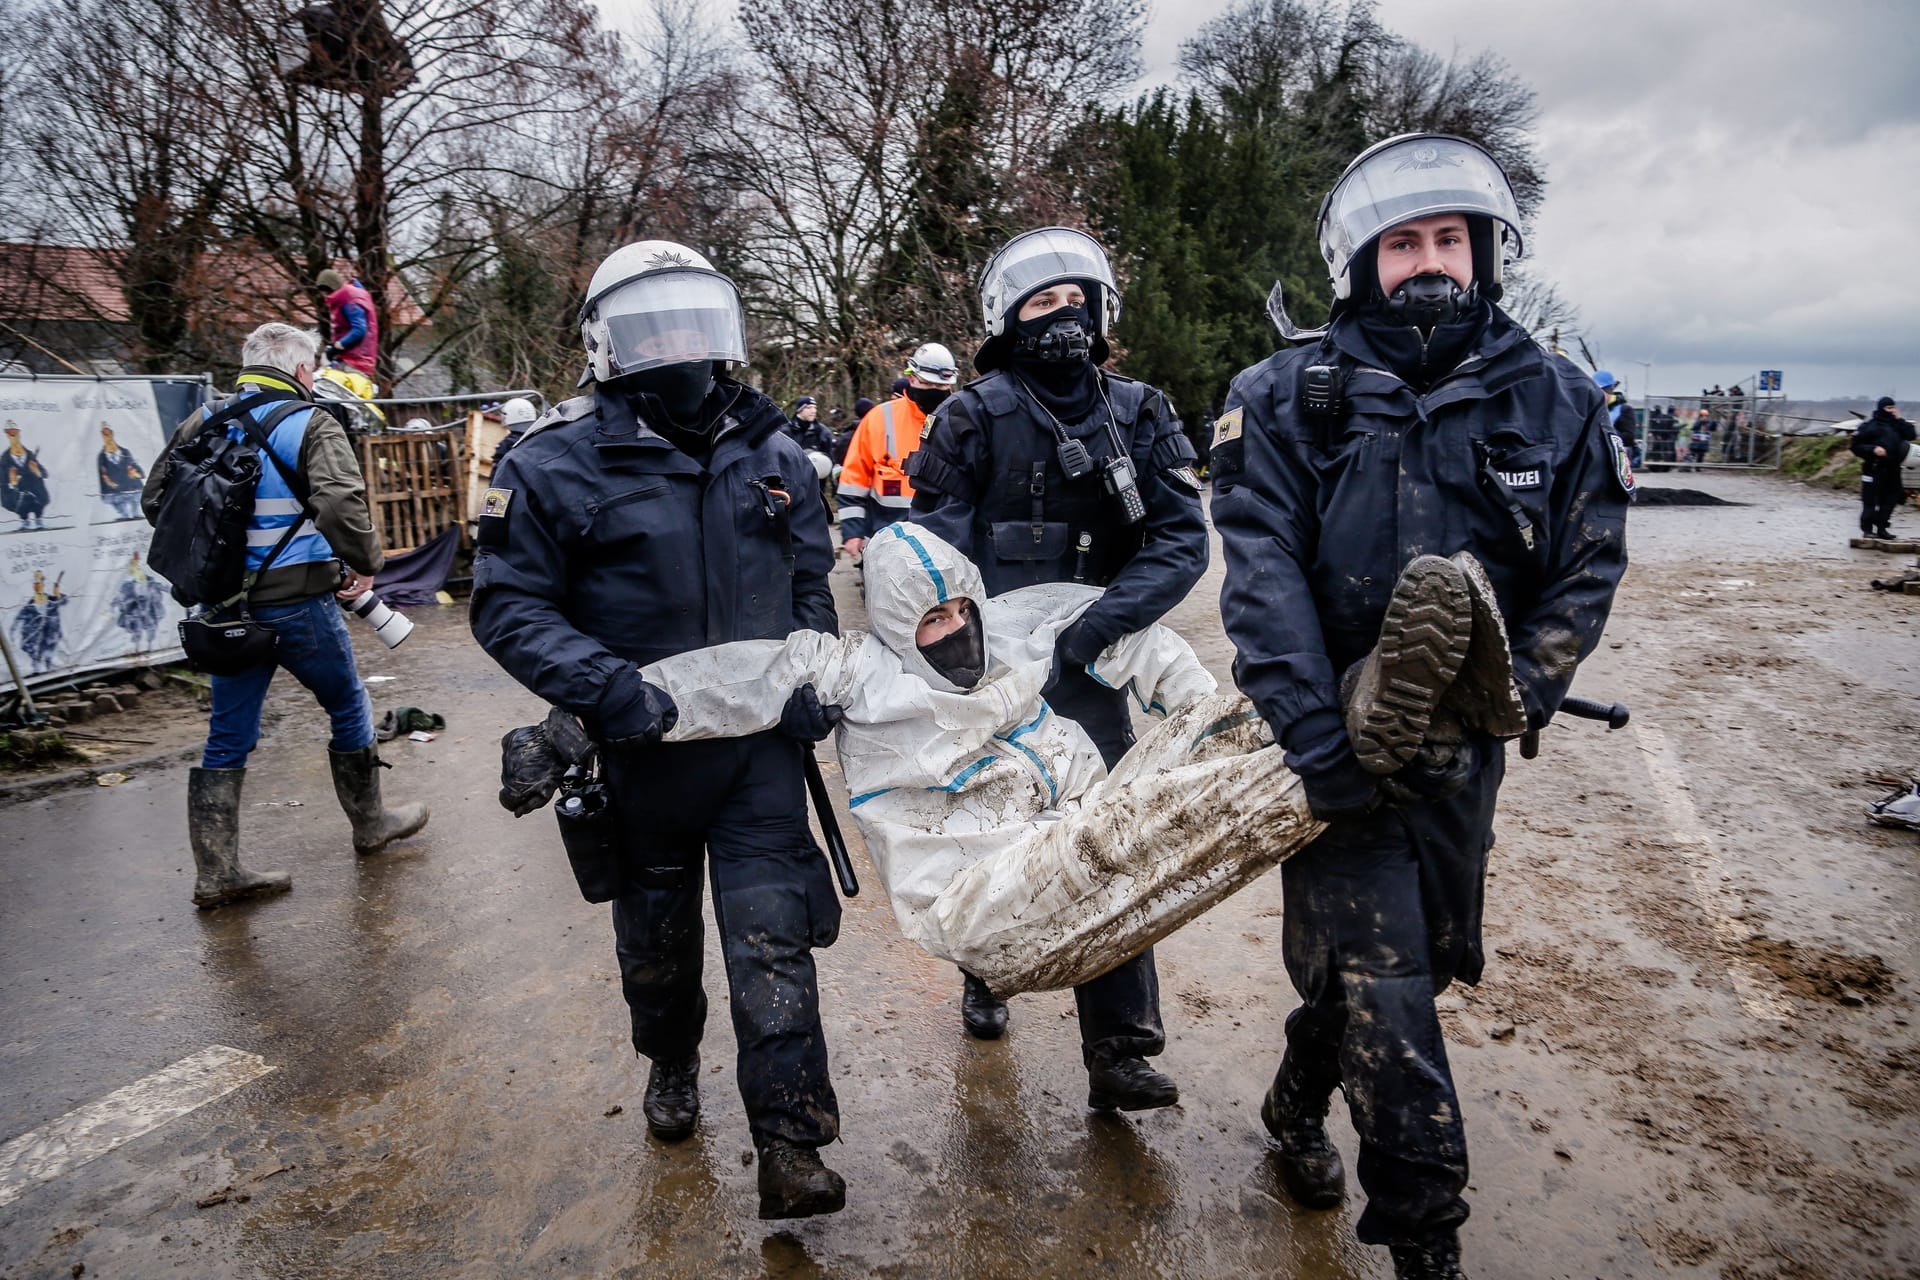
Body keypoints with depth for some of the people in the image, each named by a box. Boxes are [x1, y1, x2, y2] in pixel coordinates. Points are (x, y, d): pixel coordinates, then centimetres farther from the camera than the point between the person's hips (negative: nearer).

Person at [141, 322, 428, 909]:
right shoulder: (311, 425, -11)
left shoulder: (206, 422, 8)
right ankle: (371, 824, 31)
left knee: (229, 735, 11)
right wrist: (365, 564, -11)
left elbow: (154, 497, 12)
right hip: (296, 602, -5)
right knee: (348, 707, 15)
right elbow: (341, 503, -25)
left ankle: (216, 872, 14)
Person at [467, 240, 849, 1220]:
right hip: (642, 749, -1)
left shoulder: (771, 451, 4)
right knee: (655, 933, 19)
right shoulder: (559, 461, -10)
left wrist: (813, 676, 1)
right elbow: (508, 604, -10)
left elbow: (810, 581, 15)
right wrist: (607, 687, -24)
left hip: (761, 740, 2)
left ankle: (790, 1146, 5)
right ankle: (671, 1063, 46)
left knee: (773, 936, -4)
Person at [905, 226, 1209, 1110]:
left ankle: (1119, 1047, 3)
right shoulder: (977, 414, -4)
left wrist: (1102, 623, -22)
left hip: (1086, 669, 1)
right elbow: (938, 548, -3)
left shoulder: (1137, 415, 1)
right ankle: (984, 976, 38)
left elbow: (1181, 539, -9)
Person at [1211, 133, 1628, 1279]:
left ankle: (1299, 1103, 44)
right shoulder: (1288, 400, -6)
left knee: (1426, 956, 17)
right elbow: (1265, 575, -14)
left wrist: (1510, 702, -12)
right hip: (1336, 741, -3)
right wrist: (1320, 743, -21)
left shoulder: (1556, 403, 2)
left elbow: (1586, 571, 1)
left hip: (1462, 751, 4)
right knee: (1382, 979, -5)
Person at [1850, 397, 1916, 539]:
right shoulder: (1869, 426, -4)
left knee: (1889, 499, 8)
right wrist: (1873, 449, -19)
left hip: (1892, 469, 6)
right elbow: (1855, 445, -6)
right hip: (1874, 468, -6)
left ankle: (1881, 527, 16)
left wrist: (1900, 420, -2)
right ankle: (1867, 529, 0)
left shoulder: (1896, 424, 13)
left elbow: (1910, 435, 2)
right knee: (1870, 501, -5)